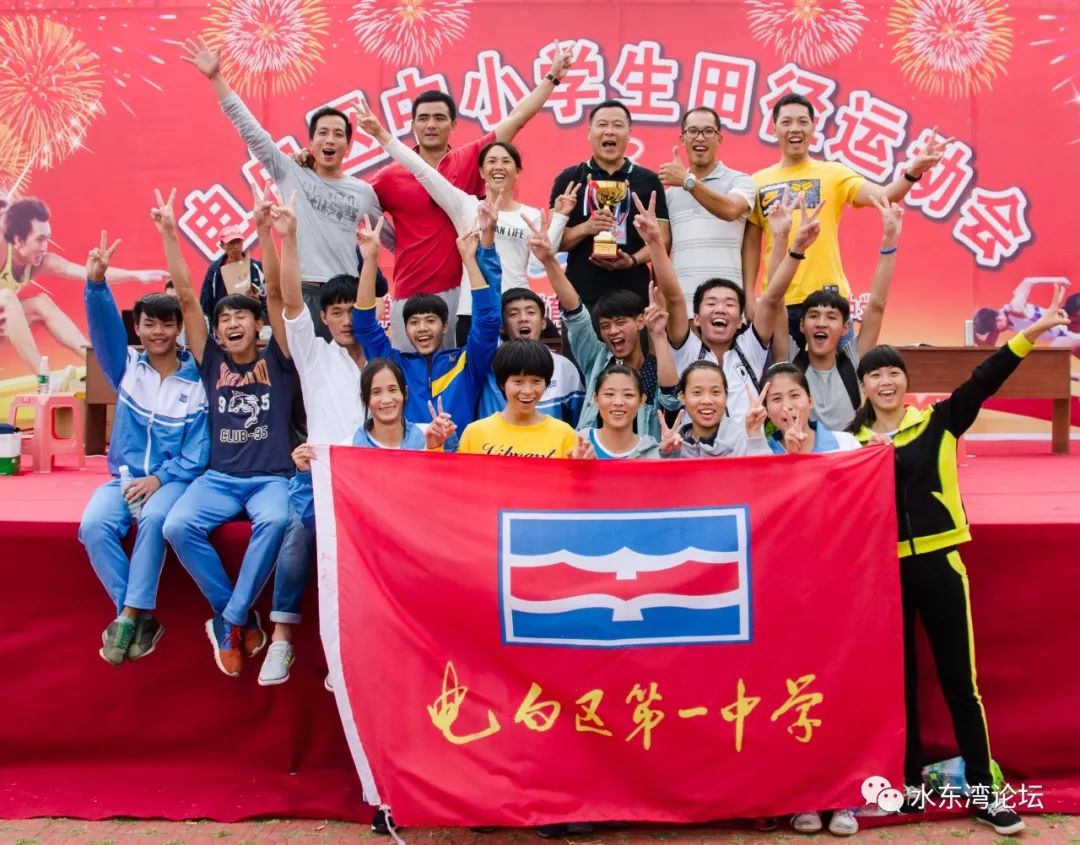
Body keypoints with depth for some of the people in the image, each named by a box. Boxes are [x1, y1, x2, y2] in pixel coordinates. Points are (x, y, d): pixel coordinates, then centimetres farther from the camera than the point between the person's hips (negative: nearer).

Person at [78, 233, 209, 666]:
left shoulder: (195, 380, -1)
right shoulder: (128, 368, 9)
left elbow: (199, 449, -5)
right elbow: (104, 327, -9)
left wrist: (161, 478, -17)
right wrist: (96, 283, -26)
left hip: (174, 479, -3)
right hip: (124, 476, 3)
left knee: (154, 518, -36)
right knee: (94, 525, -26)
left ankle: (128, 616, -26)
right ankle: (141, 617, -19)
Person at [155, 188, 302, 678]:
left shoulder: (276, 360, 5)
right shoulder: (212, 363, 9)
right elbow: (186, 298, 4)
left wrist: (285, 235, -15)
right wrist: (169, 233, -1)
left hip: (272, 478, -2)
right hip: (219, 477, 3)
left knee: (275, 521, -36)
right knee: (178, 526, -27)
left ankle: (230, 620, -20)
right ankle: (239, 615, -9)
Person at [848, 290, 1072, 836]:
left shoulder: (938, 423, 1)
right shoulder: (853, 439, 5)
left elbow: (983, 382, -11)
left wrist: (1028, 335, -21)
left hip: (938, 563, -1)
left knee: (959, 678, 4)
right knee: (899, 679, 12)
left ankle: (983, 790, 15)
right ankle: (911, 778, 26)